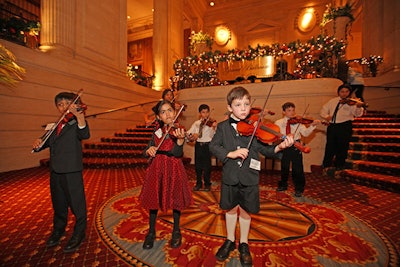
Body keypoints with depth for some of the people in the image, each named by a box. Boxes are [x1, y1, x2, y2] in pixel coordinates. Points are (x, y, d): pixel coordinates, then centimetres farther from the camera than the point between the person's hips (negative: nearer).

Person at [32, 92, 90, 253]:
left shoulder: (76, 122, -5)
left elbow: (85, 134, -26)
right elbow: (46, 143, 13)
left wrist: (79, 116, -42)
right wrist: (38, 143, -10)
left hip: (71, 170, -7)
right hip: (55, 170, 7)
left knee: (76, 202, 3)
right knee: (58, 203, 22)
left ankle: (79, 234, 21)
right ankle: (58, 230, 42)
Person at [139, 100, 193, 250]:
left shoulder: (178, 130, -9)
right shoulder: (157, 130, 3)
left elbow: (177, 153, -24)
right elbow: (146, 151, 5)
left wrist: (180, 139, -44)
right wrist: (149, 150, -19)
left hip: (173, 170, -3)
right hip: (156, 169, 3)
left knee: (175, 200, 10)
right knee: (153, 199, 12)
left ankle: (176, 232, 35)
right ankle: (151, 233, 36)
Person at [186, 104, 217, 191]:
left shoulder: (211, 123, -4)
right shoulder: (196, 123, 7)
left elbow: (213, 136, -15)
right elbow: (188, 133, 2)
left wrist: (214, 128, -31)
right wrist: (192, 135, -19)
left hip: (207, 145, -3)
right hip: (198, 145, 3)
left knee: (207, 166, 5)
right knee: (198, 166, 12)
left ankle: (207, 184, 24)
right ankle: (198, 183, 30)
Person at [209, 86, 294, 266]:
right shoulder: (223, 127, -1)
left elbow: (266, 150, -3)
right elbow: (213, 146, -7)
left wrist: (279, 146, -23)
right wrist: (230, 153, -21)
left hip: (249, 177, 0)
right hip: (230, 176, 1)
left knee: (245, 210, 15)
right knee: (231, 208, 17)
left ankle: (244, 244, 40)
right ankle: (230, 240, 42)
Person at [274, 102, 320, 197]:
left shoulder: (298, 122, 2)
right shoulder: (278, 123, 3)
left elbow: (305, 133, -8)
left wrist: (312, 125, -24)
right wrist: (284, 137, -24)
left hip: (296, 146, -1)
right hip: (284, 146, 1)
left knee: (297, 168, 1)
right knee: (284, 168, 14)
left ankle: (299, 189, 19)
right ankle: (283, 185, 34)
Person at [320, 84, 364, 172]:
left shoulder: (352, 102, 1)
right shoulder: (332, 101, 14)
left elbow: (358, 114, -13)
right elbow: (323, 110, 17)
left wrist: (359, 107, -35)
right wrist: (326, 116, -4)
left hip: (345, 126, -3)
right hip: (332, 126, 3)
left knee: (342, 147, 3)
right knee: (330, 146, 8)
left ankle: (339, 166, 19)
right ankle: (326, 165, 21)